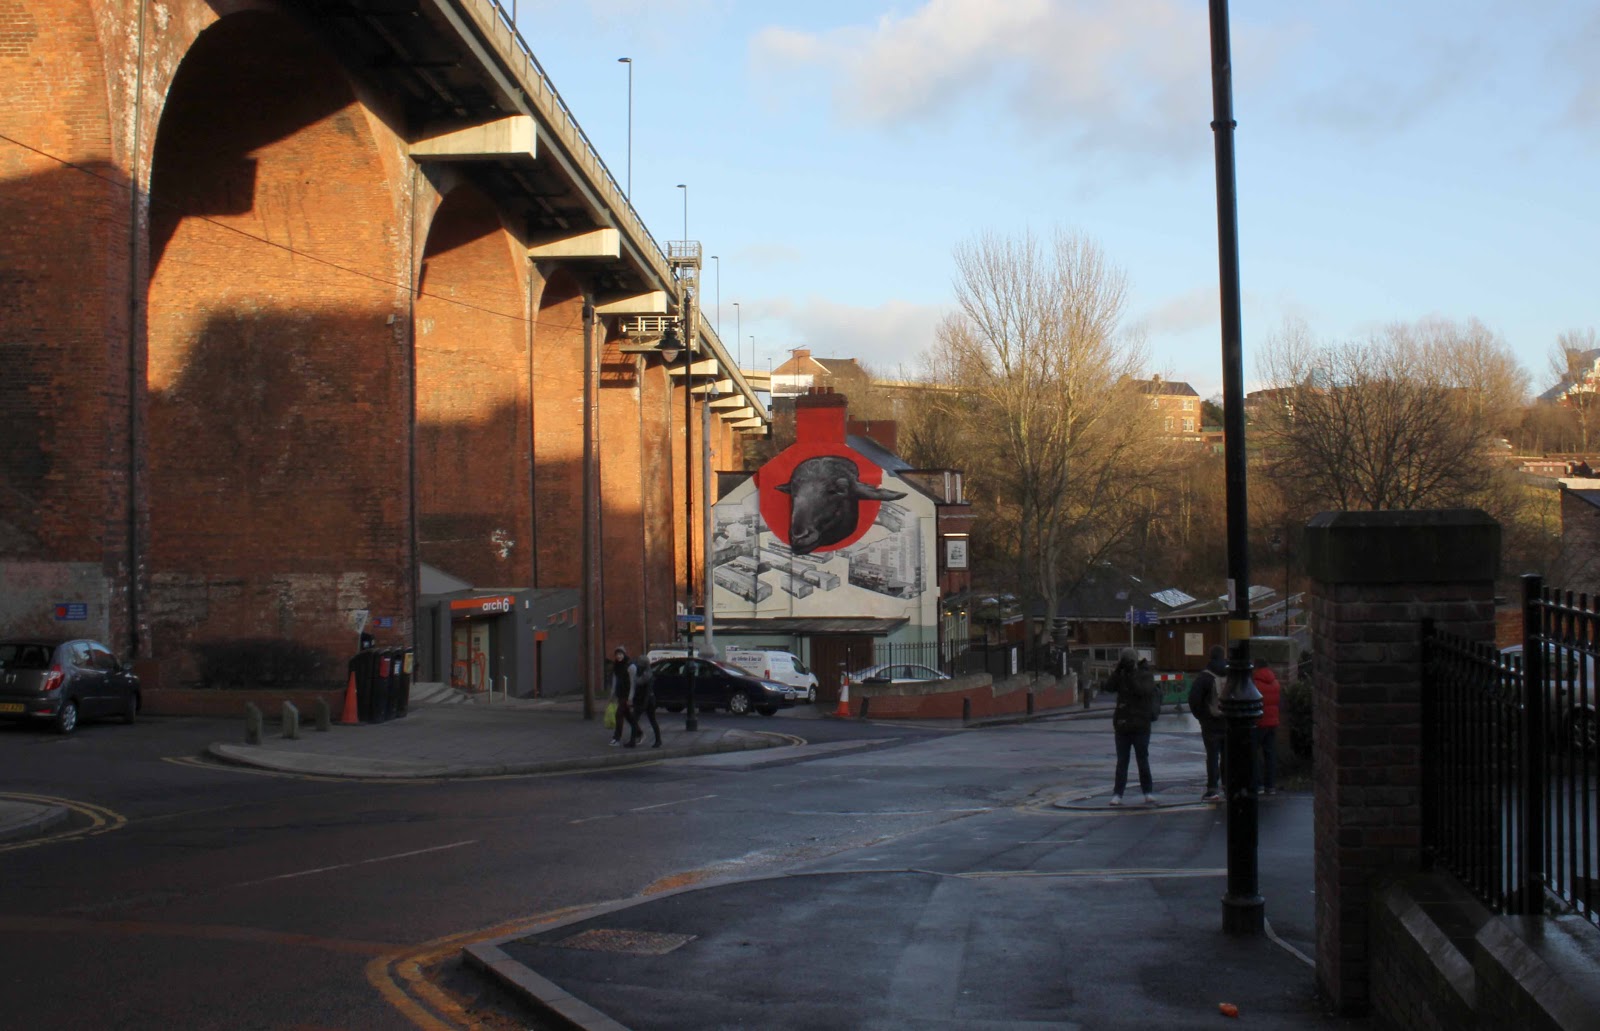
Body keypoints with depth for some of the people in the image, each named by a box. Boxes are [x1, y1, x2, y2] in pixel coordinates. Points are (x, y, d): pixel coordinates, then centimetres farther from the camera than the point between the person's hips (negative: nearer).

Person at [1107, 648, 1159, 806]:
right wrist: (1118, 670, -16)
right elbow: (1109, 686, -9)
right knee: (1121, 762, 5)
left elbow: (1143, 690, -20)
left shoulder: (1145, 676, -2)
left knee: (1143, 760, 2)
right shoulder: (1121, 676, 8)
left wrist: (1131, 675, -19)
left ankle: (1148, 793, 11)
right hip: (1122, 726, 3)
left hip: (1140, 726, -3)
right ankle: (1117, 794, 4)